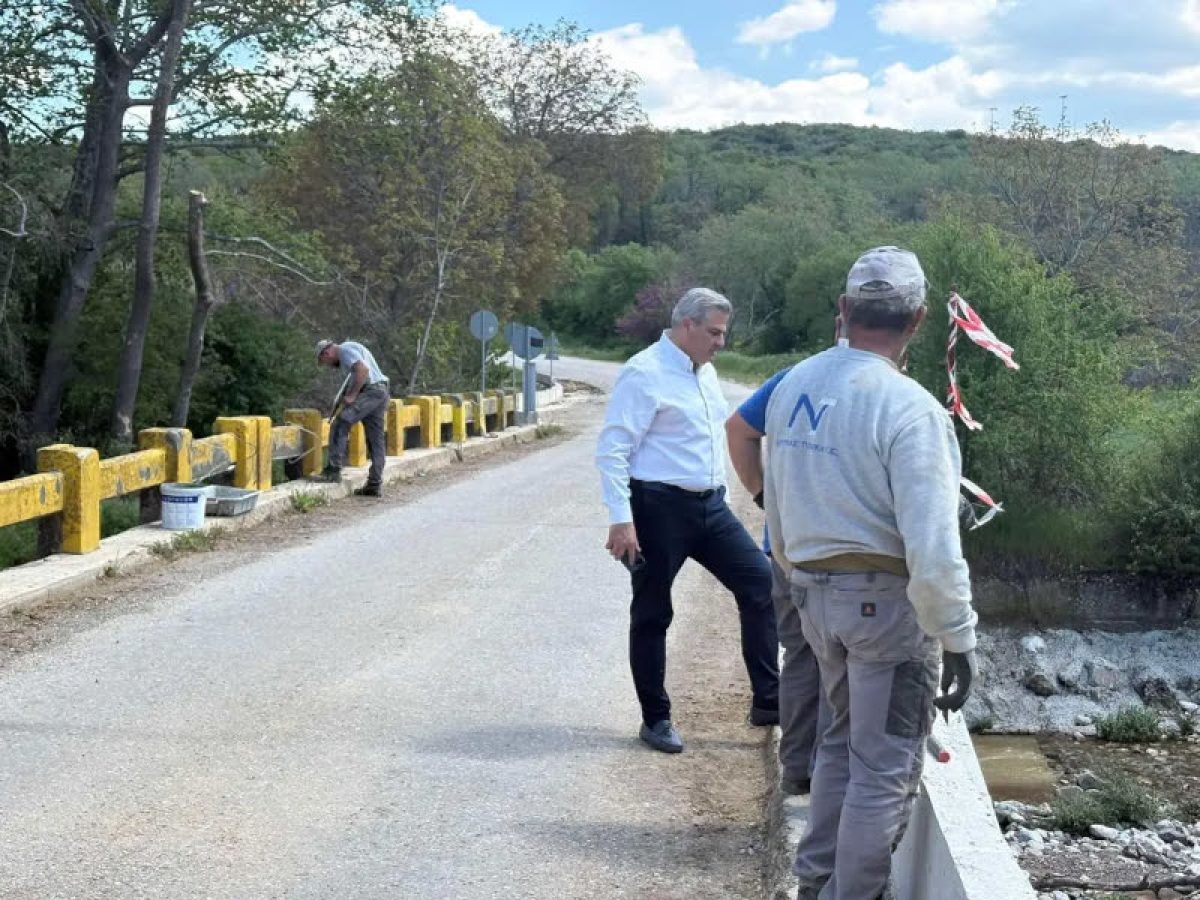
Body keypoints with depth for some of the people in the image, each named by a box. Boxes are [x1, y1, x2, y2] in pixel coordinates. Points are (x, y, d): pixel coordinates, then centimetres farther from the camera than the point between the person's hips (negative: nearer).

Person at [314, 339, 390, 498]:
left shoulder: (345, 350, -6)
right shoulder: (351, 349, 26)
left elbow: (363, 370, -21)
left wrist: (352, 395, -16)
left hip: (370, 391, -10)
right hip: (381, 391, 10)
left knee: (340, 424, -13)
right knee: (376, 440, 8)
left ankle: (334, 470, -13)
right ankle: (375, 485, 10)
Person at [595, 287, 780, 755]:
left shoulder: (705, 372, 13)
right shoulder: (644, 374, -13)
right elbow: (612, 451, -17)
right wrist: (621, 520, -21)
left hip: (710, 505, 8)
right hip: (659, 507, -8)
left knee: (760, 583, 1)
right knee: (652, 615, 4)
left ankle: (767, 700, 8)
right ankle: (656, 719, 16)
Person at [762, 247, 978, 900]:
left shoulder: (792, 387, 3)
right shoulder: (910, 409, -20)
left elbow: (776, 509, 13)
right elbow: (932, 549, -24)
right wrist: (957, 639, -13)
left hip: (814, 593, 8)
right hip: (887, 601, -7)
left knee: (844, 740, 24)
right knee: (885, 770, 6)